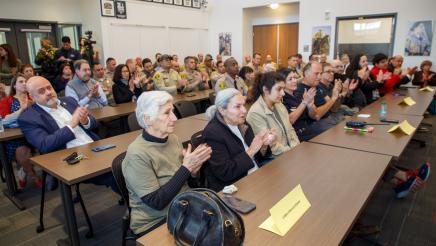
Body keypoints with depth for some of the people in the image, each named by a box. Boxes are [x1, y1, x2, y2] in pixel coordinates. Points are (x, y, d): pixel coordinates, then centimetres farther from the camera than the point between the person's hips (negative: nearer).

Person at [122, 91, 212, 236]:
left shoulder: (173, 139, -1)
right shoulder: (137, 154, -21)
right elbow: (157, 202, -22)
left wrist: (193, 169, -13)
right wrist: (186, 167, -24)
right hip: (154, 223, -6)